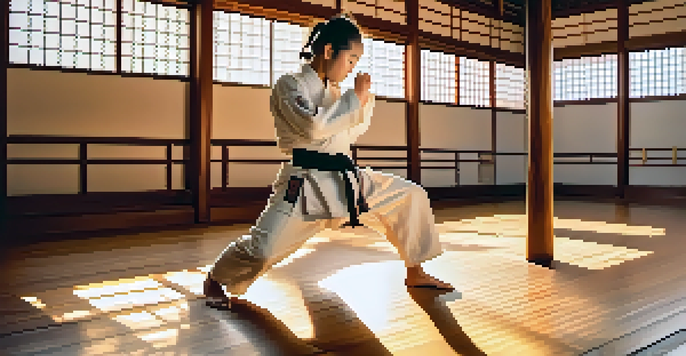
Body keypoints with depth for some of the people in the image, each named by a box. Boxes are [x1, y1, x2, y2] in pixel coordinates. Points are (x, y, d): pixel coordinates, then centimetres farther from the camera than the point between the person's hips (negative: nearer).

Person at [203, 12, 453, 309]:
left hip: (347, 179, 8)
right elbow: (313, 126, -24)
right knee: (262, 248, -20)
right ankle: (215, 281, 13)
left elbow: (350, 134, 26)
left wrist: (365, 102, 11)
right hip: (305, 183, -8)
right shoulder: (290, 85, -6)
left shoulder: (333, 91, 17)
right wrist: (354, 98, -15)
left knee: (411, 196, 6)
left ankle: (415, 273, 19)